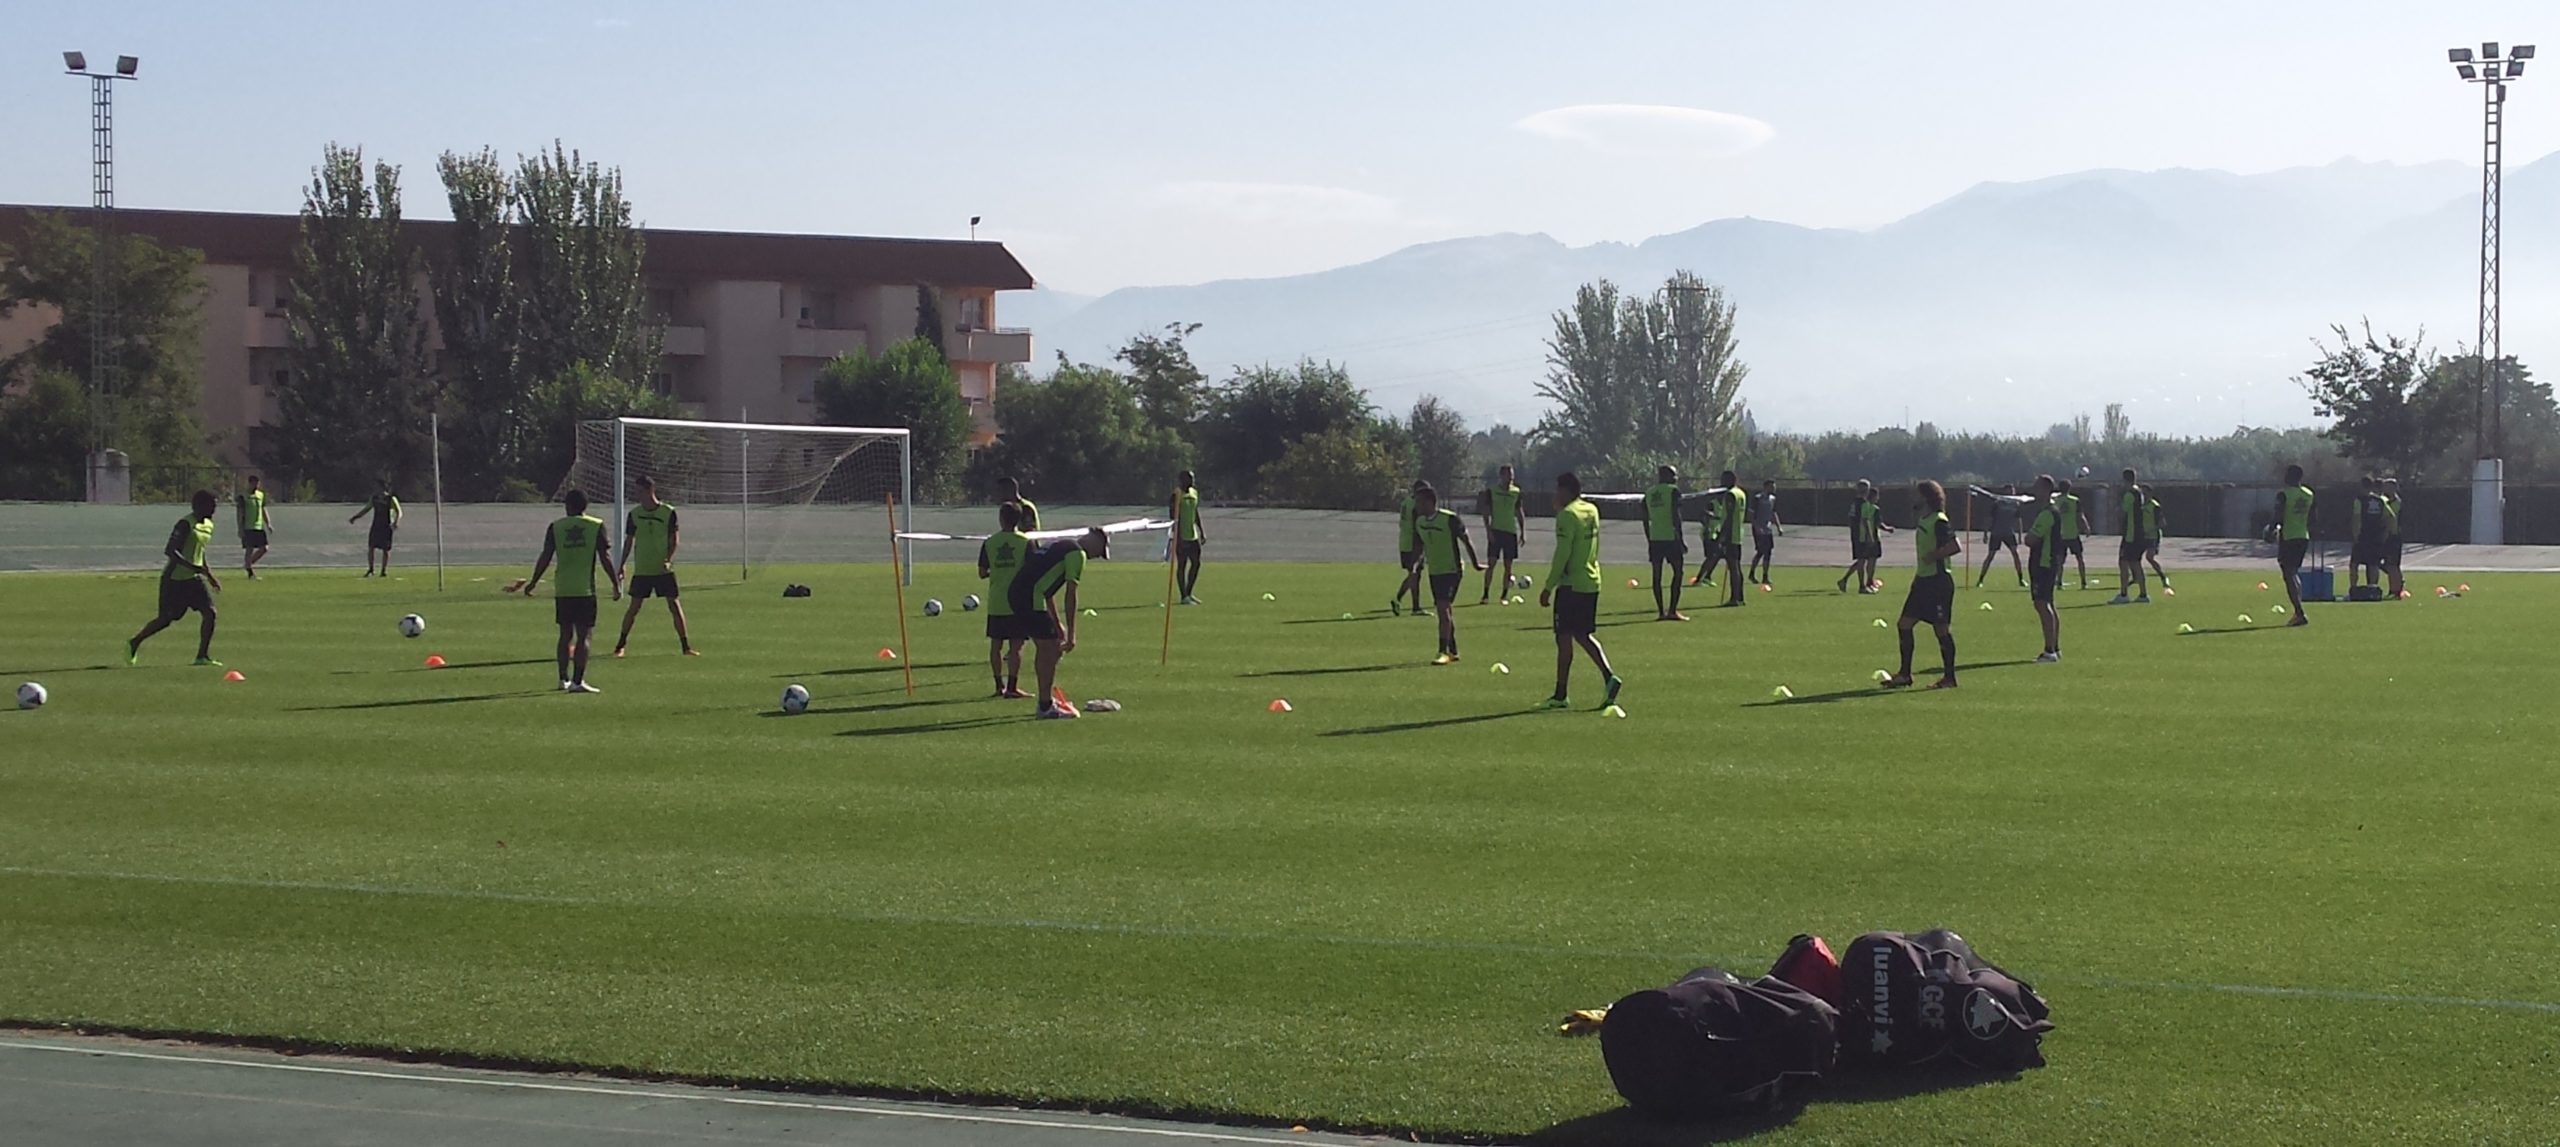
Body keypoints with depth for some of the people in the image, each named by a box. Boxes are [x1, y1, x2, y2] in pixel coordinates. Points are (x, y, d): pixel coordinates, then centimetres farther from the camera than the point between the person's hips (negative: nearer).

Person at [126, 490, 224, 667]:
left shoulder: (208, 525, 10)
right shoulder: (186, 524, -18)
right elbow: (169, 551, -25)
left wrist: (210, 576, 19)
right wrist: (193, 567, -31)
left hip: (194, 579, 8)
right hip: (175, 578, -8)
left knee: (210, 613, -9)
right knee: (166, 618, 1)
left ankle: (202, 656, -4)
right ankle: (134, 642, 24)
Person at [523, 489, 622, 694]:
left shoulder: (556, 526, 4)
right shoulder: (597, 526, 0)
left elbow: (545, 558, 3)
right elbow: (605, 558, -4)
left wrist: (533, 582, 13)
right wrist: (616, 584, 2)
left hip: (562, 590, 3)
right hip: (585, 590, -3)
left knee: (565, 635, 14)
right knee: (584, 636, -2)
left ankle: (564, 679, 17)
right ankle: (578, 682, -11)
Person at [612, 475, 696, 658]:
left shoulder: (668, 512, -4)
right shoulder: (634, 514, 3)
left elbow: (673, 540, -3)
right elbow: (629, 541, 9)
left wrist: (669, 560, -17)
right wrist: (623, 565, 2)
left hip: (663, 569, -1)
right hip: (641, 570, 1)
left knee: (674, 605, -3)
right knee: (634, 607, 1)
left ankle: (685, 646, 2)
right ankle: (620, 645, 12)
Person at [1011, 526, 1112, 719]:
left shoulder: (1058, 546, 25)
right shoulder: (1077, 553, -5)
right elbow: (1070, 595, -10)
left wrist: (1057, 624, 35)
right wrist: (1071, 634, -9)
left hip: (1016, 593, 10)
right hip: (1031, 598, -10)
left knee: (1043, 649, 20)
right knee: (1051, 651, -3)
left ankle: (1046, 701, 28)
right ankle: (1046, 707, 0)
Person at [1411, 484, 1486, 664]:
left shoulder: (1450, 519, -16)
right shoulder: (1419, 521, 3)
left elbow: (1466, 540, -8)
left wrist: (1475, 562, -2)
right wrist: (1420, 562, 22)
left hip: (1452, 570, -7)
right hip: (1434, 572, 7)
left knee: (1444, 609, -16)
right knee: (1443, 611, 12)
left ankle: (1444, 652, -16)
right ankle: (1453, 652, 22)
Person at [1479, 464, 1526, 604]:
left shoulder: (1516, 492, 8)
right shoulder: (1492, 490, -1)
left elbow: (1519, 512, 15)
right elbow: (1486, 511, -1)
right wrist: (1488, 530, -11)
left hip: (1511, 531, 3)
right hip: (1495, 530, -3)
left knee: (1508, 565, 4)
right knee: (1491, 562, -8)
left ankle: (1504, 595, 11)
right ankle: (1486, 594, -4)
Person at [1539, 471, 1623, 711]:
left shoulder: (1567, 515, -14)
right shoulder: (1592, 511, 11)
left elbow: (1562, 554, -18)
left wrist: (1548, 587, -14)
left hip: (1571, 584, -8)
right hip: (1592, 583, 8)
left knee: (1564, 637, -2)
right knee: (1584, 635, 15)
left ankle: (1560, 695, 1)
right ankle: (1609, 676, -2)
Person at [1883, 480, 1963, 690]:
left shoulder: (1939, 521, -16)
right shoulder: (1922, 519, 13)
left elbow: (1955, 546, -24)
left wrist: (1933, 556, -19)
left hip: (1939, 580, -10)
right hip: (1923, 579, 10)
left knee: (1942, 628, -3)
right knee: (1905, 623, 7)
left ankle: (1949, 677, 5)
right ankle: (1904, 675, 13)